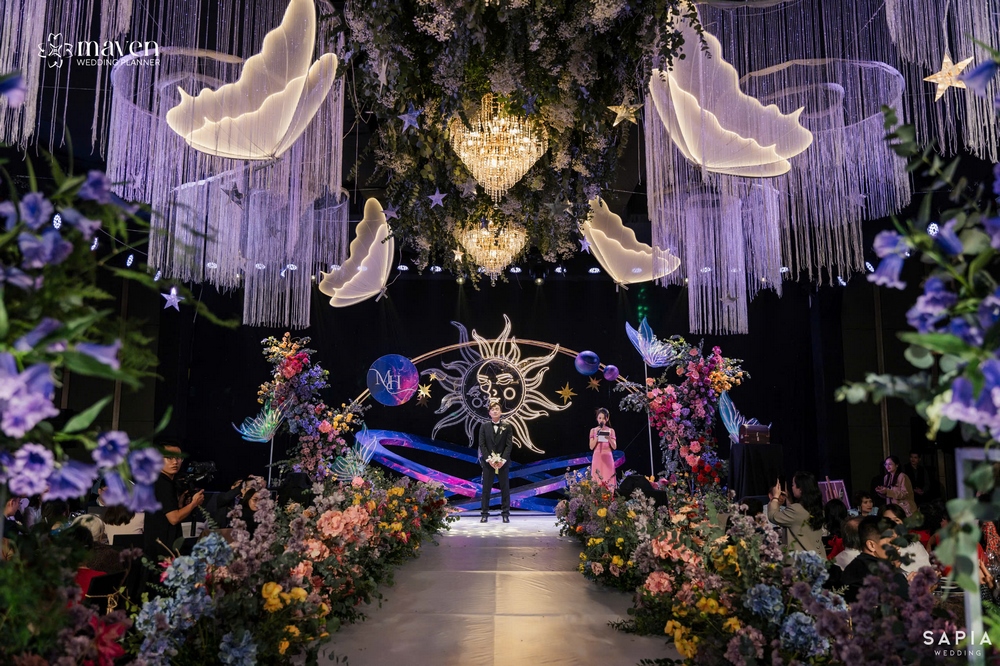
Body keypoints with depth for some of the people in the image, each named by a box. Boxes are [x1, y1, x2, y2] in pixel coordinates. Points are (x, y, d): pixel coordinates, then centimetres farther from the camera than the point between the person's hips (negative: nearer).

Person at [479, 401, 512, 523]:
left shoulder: (506, 427, 4)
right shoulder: (484, 426, 5)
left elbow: (509, 445, -3)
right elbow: (482, 445, -1)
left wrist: (503, 459, -16)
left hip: (503, 461, 0)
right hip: (488, 461, 0)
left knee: (505, 488, 3)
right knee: (486, 488, 2)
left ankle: (505, 513, 9)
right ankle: (485, 514, 7)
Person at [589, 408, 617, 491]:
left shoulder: (611, 430, 7)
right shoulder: (593, 430, 6)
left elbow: (614, 447, 2)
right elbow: (591, 447, 0)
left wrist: (609, 438, -15)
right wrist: (597, 436, -10)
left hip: (608, 458, 0)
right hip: (597, 458, 0)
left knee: (608, 481, -5)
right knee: (596, 482, -5)